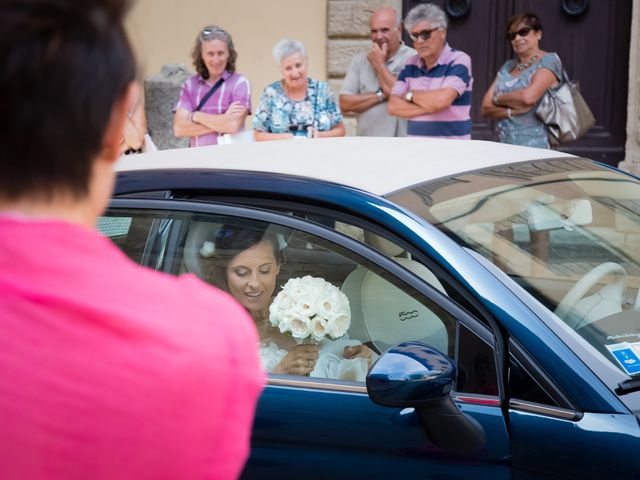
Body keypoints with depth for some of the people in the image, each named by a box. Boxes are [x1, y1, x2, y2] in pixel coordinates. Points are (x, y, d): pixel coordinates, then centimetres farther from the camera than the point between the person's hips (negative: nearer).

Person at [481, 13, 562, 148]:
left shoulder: (549, 61, -2)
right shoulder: (507, 66, 16)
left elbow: (528, 97, -18)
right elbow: (486, 107, 8)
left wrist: (498, 99, -1)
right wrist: (511, 111, -11)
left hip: (533, 147, -5)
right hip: (504, 147, 5)